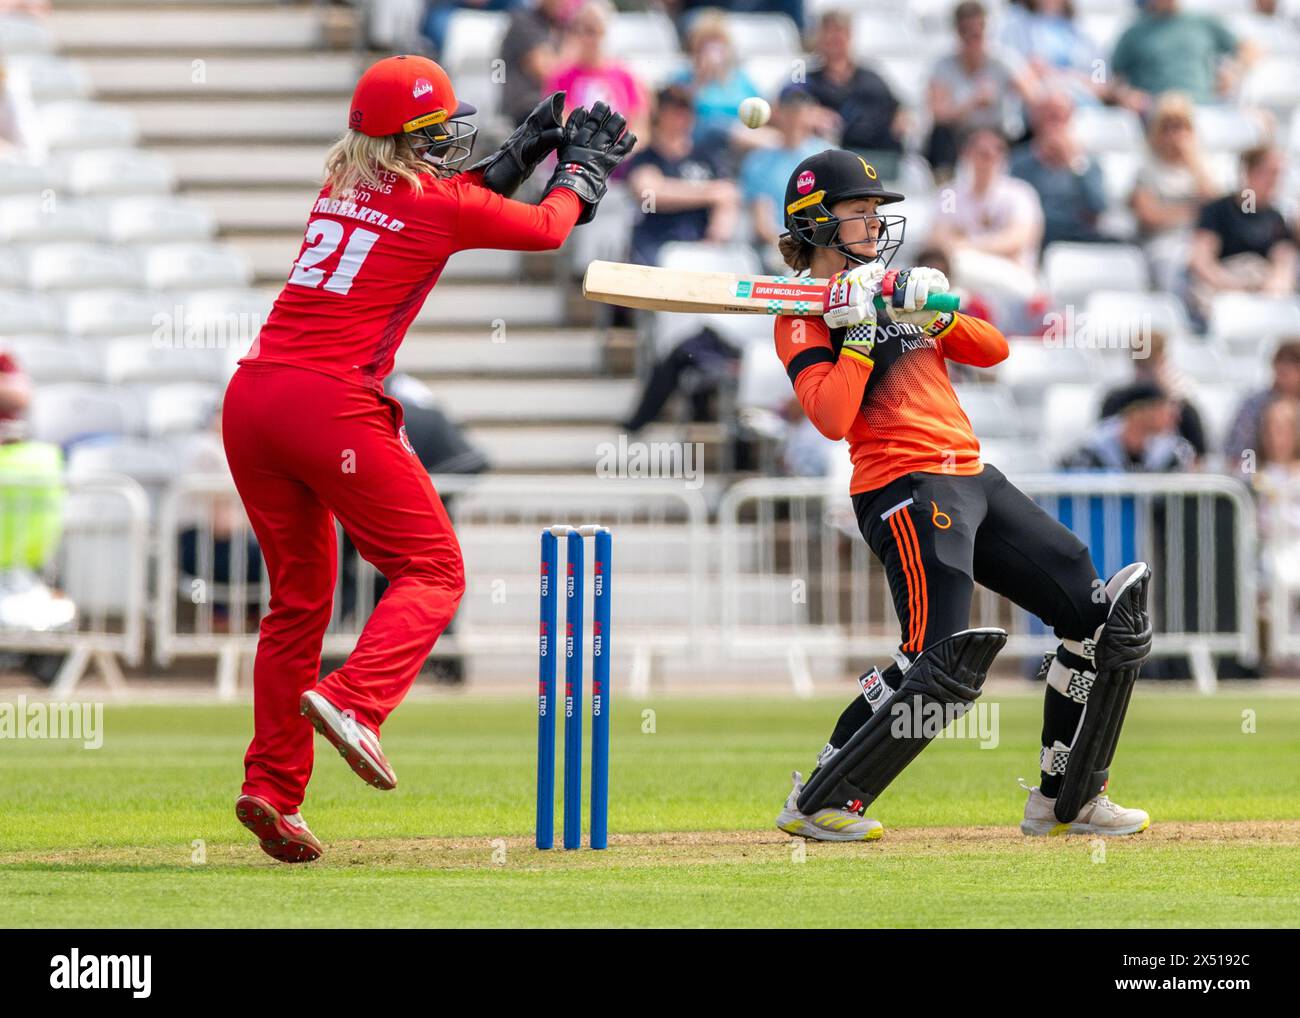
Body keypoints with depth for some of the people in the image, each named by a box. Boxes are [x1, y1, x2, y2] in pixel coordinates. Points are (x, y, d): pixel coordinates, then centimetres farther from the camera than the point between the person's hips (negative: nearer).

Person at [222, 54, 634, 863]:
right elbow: (548, 227, 15)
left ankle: (273, 787, 9)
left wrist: (529, 149, 39)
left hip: (251, 398, 7)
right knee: (432, 570, 2)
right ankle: (353, 703, -23)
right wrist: (585, 166, 32)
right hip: (332, 404, -7)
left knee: (300, 595, 15)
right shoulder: (439, 206, -1)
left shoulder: (341, 189, 19)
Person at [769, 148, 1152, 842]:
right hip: (905, 488, -8)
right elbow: (832, 418, -18)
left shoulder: (897, 288, 21)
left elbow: (992, 349, 13)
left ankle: (1066, 799, 18)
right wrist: (862, 328, -16)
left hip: (974, 480, 8)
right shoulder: (803, 316, -2)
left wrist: (934, 312, -4)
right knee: (943, 660, -24)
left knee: (1104, 616, 8)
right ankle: (815, 804, -13)